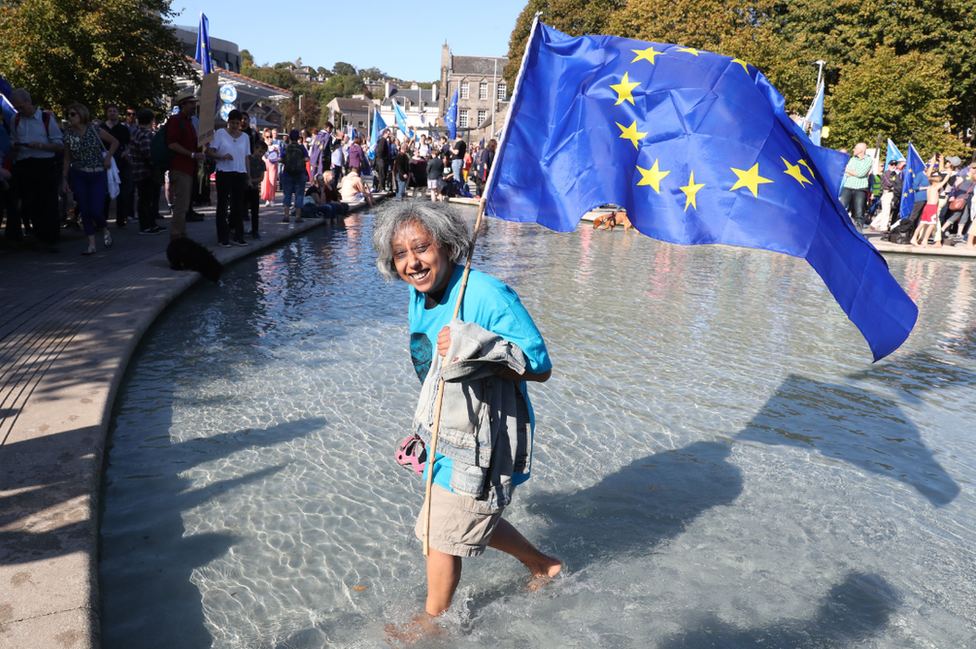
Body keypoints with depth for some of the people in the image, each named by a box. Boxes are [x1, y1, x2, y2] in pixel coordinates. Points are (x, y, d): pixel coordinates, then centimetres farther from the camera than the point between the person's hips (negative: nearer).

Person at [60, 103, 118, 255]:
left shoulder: (95, 130, -5)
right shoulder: (68, 135, 2)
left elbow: (115, 142, 8)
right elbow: (67, 158, 9)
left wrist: (108, 157, -3)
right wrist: (64, 178, 5)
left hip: (98, 175, -2)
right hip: (78, 176, 3)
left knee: (95, 210, -11)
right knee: (85, 211, -1)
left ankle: (104, 230, 22)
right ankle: (91, 244, 7)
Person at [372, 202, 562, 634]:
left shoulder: (489, 296, -27)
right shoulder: (418, 296, -1)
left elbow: (540, 368, -23)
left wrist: (478, 350, -35)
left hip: (485, 441, -8)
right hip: (449, 435, 8)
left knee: (442, 534, 6)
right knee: (473, 519, 25)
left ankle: (433, 621, 35)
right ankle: (542, 566, 49)